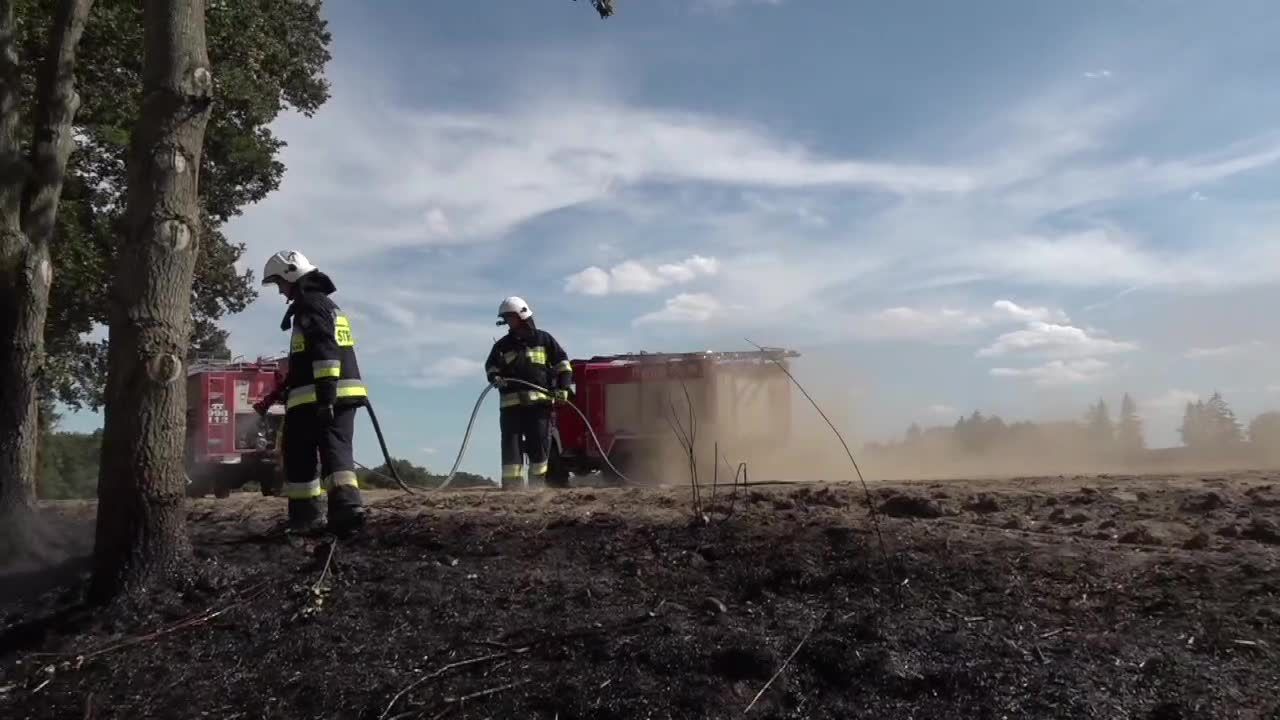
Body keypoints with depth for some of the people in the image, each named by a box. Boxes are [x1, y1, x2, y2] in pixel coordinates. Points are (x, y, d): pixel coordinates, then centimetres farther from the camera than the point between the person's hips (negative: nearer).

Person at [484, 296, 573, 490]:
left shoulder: (543, 339, 8)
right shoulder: (502, 345, 14)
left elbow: (562, 363, 10)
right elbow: (490, 366, 22)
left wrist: (563, 387, -2)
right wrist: (494, 377, -1)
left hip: (539, 402, -2)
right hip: (511, 403, 2)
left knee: (539, 444, 0)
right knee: (511, 443, -4)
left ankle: (538, 481, 10)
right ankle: (511, 482, -3)